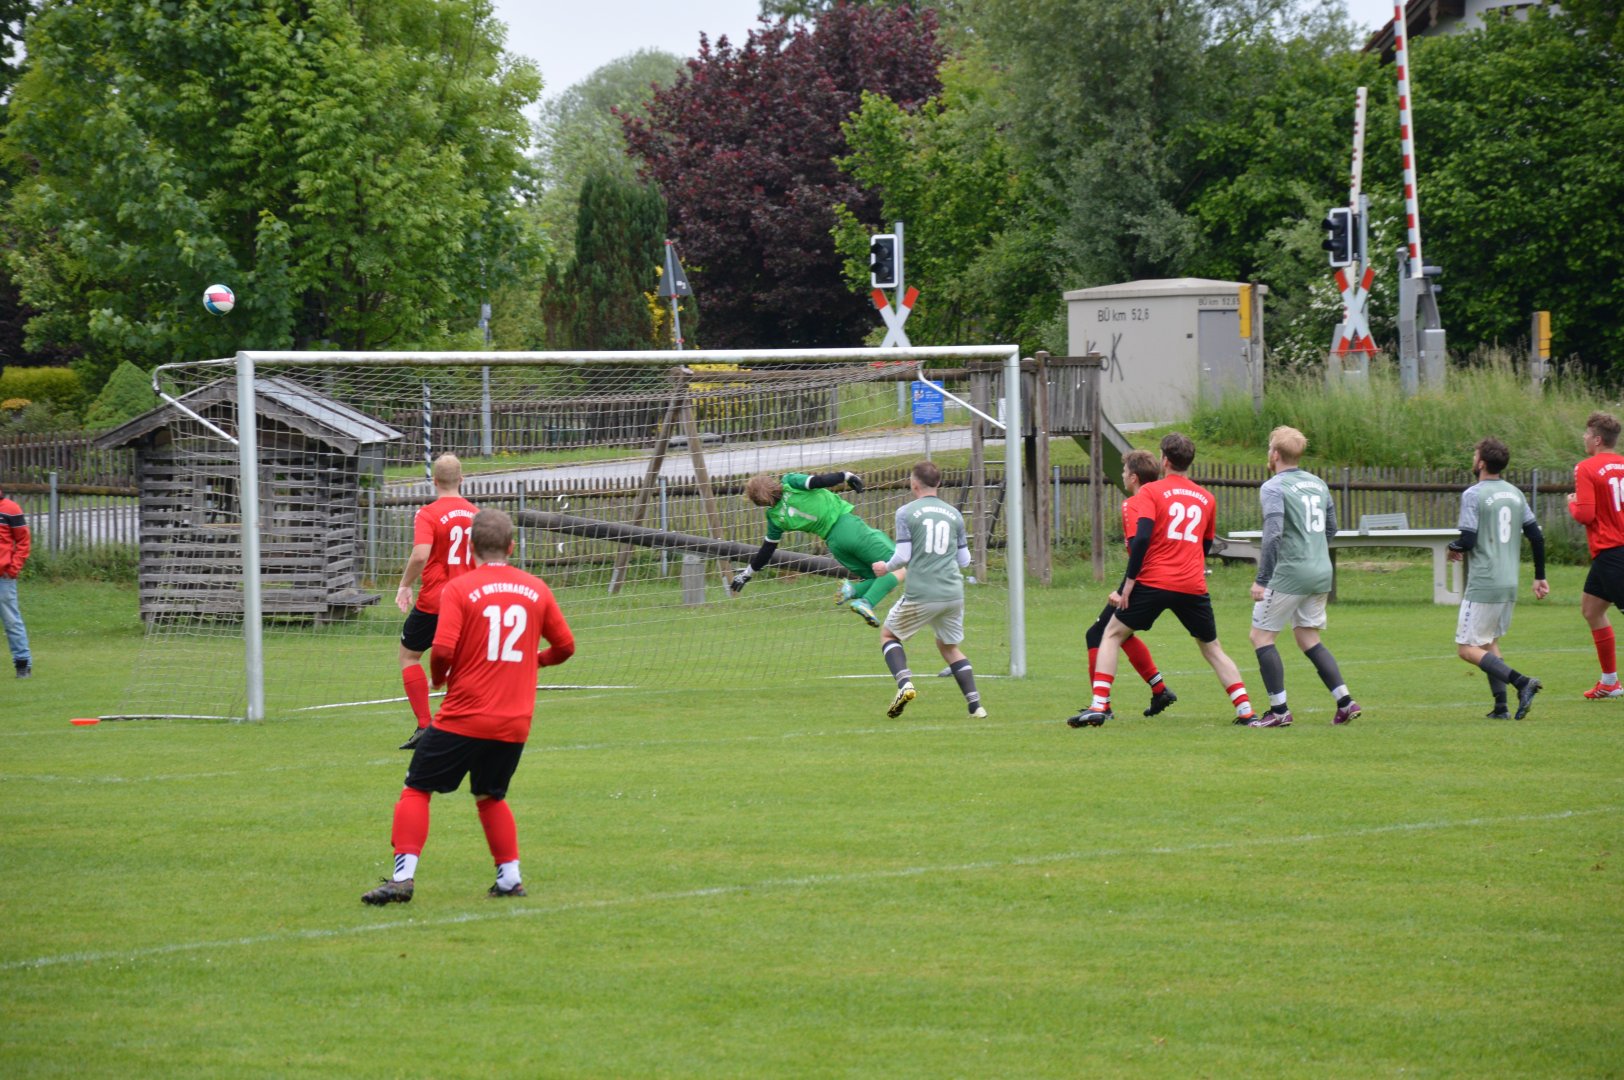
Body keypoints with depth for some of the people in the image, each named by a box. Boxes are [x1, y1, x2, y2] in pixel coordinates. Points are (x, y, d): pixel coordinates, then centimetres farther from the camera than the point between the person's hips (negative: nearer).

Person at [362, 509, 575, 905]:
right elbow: (565, 645, 12)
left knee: (417, 790, 4)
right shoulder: (537, 590, 5)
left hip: (463, 718, -4)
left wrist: (439, 677, 5)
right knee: (491, 796, 22)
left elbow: (443, 650, -16)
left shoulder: (460, 589, -7)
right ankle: (510, 876, 15)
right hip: (515, 722, 4)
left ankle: (404, 876, -7)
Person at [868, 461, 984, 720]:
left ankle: (904, 682, -7)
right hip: (953, 593, 4)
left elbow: (903, 556, -7)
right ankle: (975, 705, 7)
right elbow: (964, 560, 13)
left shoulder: (907, 512, -2)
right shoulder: (954, 514, 10)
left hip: (920, 594, -4)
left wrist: (886, 568, 14)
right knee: (949, 646, 21)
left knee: (888, 634, 18)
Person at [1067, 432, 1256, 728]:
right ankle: (1246, 711, 7)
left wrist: (1128, 582, -11)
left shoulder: (1151, 492, 0)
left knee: (1113, 635, 9)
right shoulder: (1206, 498, 14)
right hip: (1193, 586, 4)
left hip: (1153, 582, -4)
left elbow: (1141, 537, -13)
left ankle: (1098, 706, -3)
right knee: (1212, 648, 17)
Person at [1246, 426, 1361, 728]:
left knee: (1261, 636, 3)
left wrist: (1261, 579, -18)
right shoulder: (1317, 483, 12)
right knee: (1308, 638, 17)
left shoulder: (1273, 488, -11)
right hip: (1321, 573, 7)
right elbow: (1331, 528, 20)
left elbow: (1272, 535, -20)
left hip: (1290, 574, -7)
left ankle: (1279, 711, -1)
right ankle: (1345, 701, 7)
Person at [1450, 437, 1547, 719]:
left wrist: (1454, 549, 7)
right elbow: (1537, 537, 10)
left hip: (1483, 585, -7)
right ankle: (1500, 706, 10)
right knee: (1489, 642, 19)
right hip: (1510, 584, 7)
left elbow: (1468, 540, -16)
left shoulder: (1473, 495, -11)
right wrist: (1540, 577, 18)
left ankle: (1521, 682, -19)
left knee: (1468, 648, -3)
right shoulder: (1515, 494, 10)